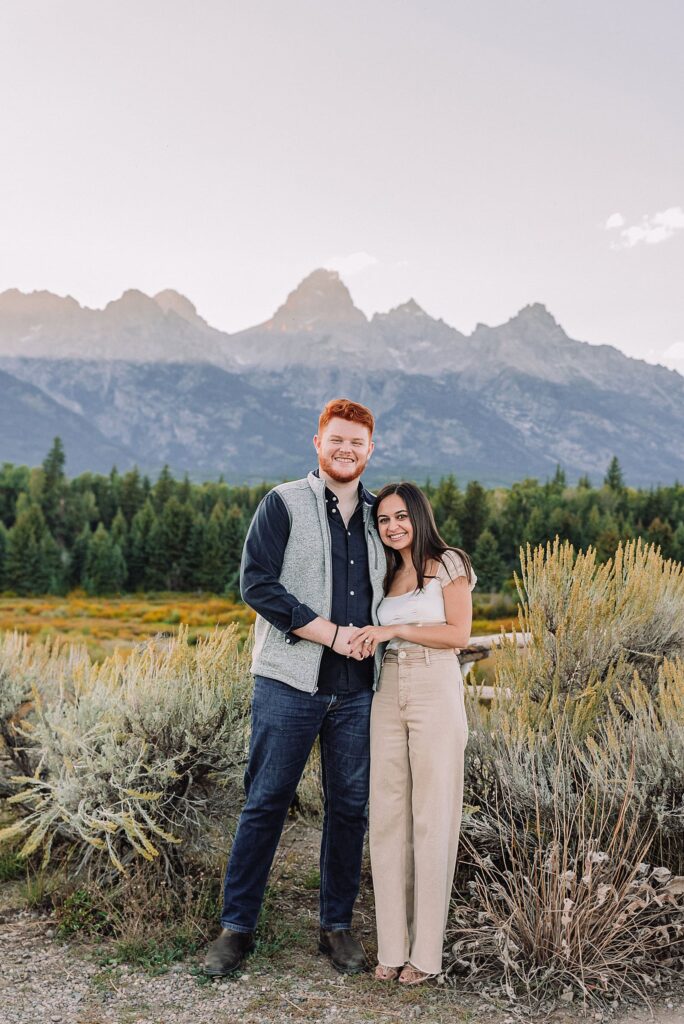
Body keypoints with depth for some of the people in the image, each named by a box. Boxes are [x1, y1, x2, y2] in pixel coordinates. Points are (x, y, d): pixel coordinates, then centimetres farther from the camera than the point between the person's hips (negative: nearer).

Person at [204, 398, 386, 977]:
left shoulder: (379, 515, 12)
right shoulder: (285, 504, -2)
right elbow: (257, 583, -10)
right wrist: (331, 633, -14)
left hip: (357, 689, 4)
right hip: (291, 683, -4)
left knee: (350, 806, 10)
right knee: (266, 802, 1)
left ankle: (338, 926, 25)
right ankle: (237, 927, 15)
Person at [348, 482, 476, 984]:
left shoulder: (447, 564, 1)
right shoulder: (387, 574, 18)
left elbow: (458, 633, -8)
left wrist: (395, 629, -14)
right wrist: (369, 639, 0)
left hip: (435, 693, -5)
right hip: (388, 693, 6)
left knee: (432, 817, -1)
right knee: (387, 816, 4)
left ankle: (425, 950, 9)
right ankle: (393, 946, 13)